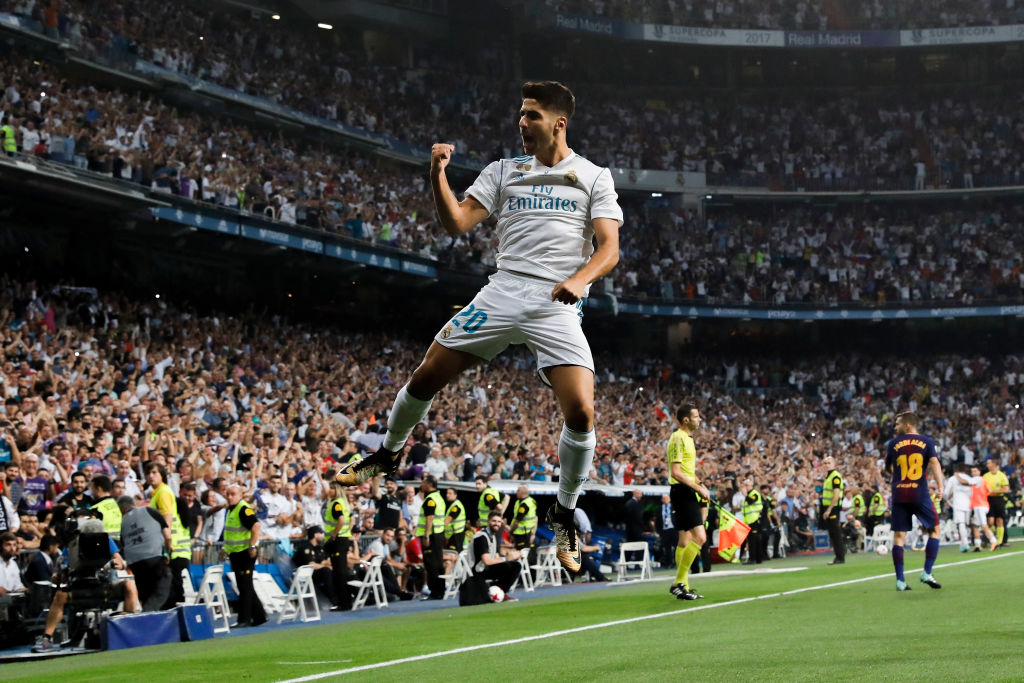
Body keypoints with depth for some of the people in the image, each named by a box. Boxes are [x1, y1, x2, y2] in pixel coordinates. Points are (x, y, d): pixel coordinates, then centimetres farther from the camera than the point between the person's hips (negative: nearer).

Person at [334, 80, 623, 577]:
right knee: (426, 376, 0)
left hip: (557, 307, -2)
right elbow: (457, 223, 6)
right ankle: (389, 453, 29)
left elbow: (609, 248, 0)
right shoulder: (503, 171, 15)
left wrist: (580, 278, -20)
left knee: (580, 412, -17)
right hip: (503, 292, 3)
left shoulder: (593, 177, 8)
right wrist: (438, 175, -9)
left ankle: (564, 513, 6)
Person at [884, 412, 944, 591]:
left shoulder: (894, 443, 6)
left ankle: (900, 580, 0)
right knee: (934, 530, 12)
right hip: (920, 494, -1)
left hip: (899, 495, 1)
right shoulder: (926, 441, 3)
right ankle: (927, 573, 2)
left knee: (899, 536, 4)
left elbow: (888, 468, 17)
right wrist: (940, 485, -18)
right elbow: (934, 462, -12)